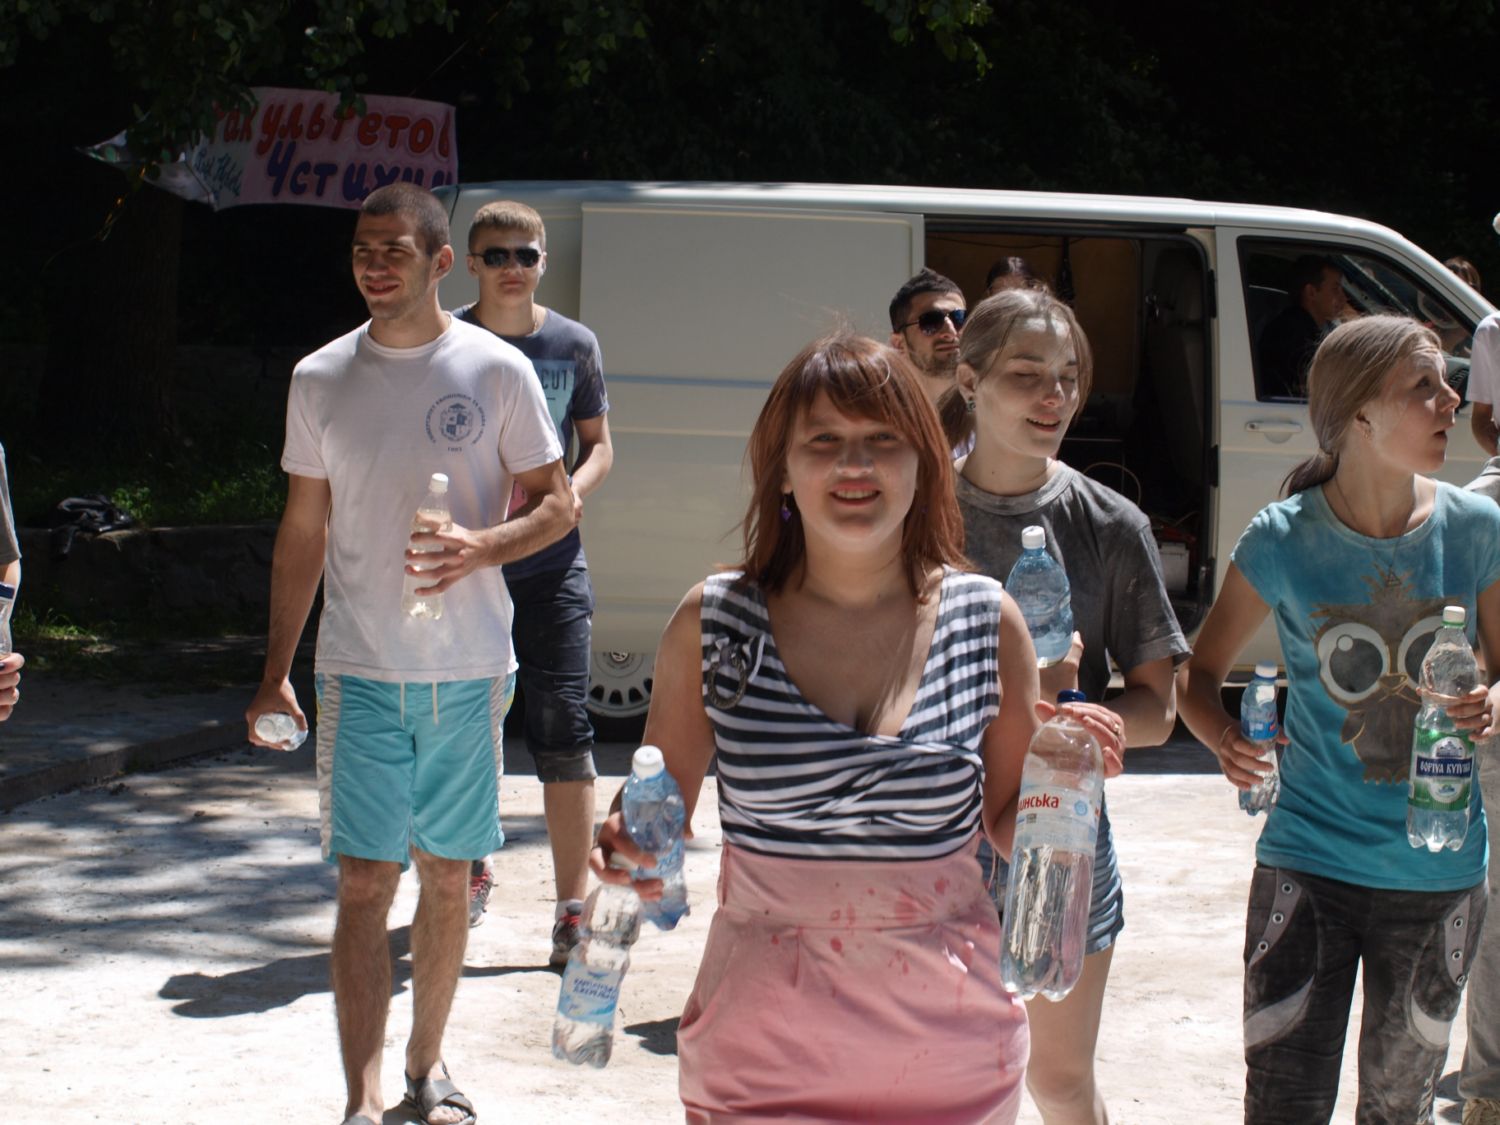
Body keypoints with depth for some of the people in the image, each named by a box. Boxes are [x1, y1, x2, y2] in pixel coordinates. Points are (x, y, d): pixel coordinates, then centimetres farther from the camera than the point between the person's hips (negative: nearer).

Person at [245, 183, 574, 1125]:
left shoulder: (498, 370, -2)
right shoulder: (321, 379, 4)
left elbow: (558, 506, 3)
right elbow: (303, 533, 10)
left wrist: (482, 546, -18)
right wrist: (275, 675, 8)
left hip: (470, 671, 0)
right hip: (361, 674, 0)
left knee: (448, 875, 10)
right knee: (365, 883, -6)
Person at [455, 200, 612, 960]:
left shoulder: (573, 345, 3)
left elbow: (599, 443, 11)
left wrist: (574, 491, -10)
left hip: (551, 567, 0)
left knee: (564, 732, -7)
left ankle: (572, 907, -1)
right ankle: (471, 871, 33)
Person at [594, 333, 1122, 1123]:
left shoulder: (987, 622, -2)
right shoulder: (712, 623, -4)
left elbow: (1011, 826, 7)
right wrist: (628, 849, -16)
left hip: (948, 1053, 1)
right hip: (761, 1050, -1)